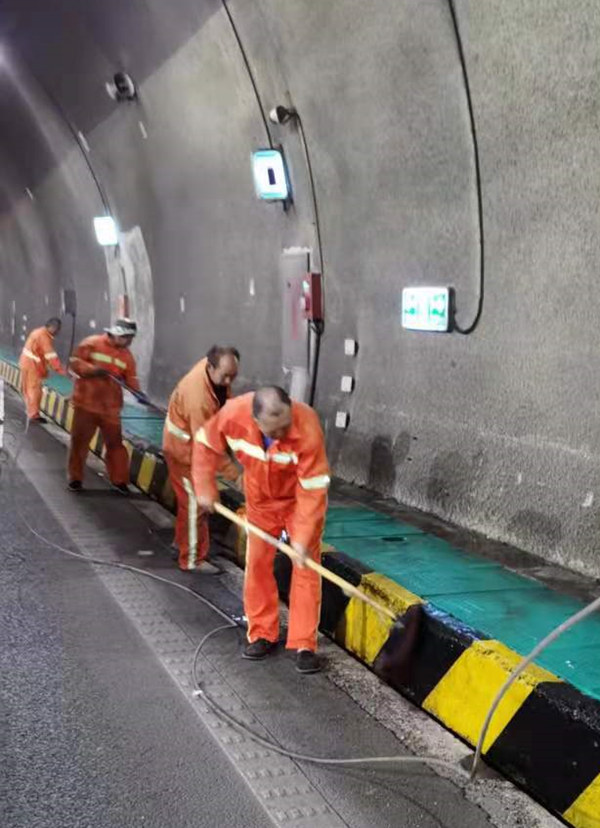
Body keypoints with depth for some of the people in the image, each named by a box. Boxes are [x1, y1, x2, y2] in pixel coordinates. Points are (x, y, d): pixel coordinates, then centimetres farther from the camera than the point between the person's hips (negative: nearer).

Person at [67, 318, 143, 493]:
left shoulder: (127, 355, 5)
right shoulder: (92, 344, -8)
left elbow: (130, 376, 1)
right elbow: (75, 362, -9)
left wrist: (137, 390, -20)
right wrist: (94, 370, -25)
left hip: (110, 406, 3)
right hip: (86, 402, -3)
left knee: (115, 442, 4)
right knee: (79, 441, 6)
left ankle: (119, 480, 13)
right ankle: (75, 478, 20)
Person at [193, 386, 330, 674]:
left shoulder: (307, 429, -39)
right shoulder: (233, 414, -31)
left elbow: (313, 489, -33)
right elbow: (206, 444, -9)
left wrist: (303, 538, -33)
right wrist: (204, 488, -8)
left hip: (300, 499, -3)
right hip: (260, 499, 3)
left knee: (305, 568, -4)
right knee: (257, 563, 6)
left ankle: (304, 645, 4)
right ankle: (262, 634, 21)